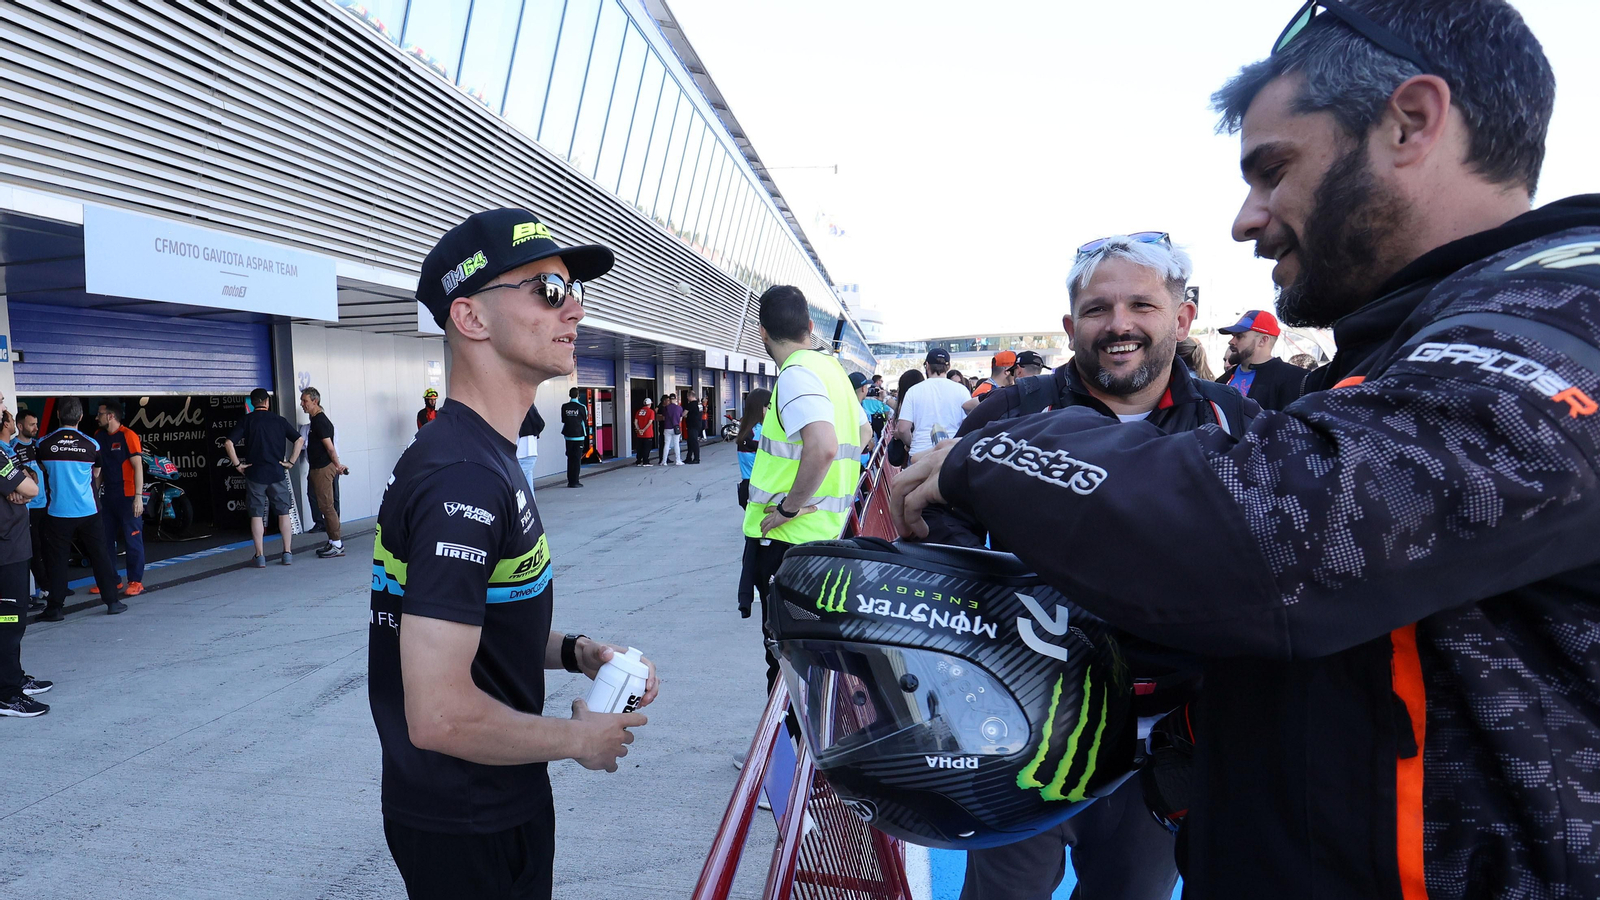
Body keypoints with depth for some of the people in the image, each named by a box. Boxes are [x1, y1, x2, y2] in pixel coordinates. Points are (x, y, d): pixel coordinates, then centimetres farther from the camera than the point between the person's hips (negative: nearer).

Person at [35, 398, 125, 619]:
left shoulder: (45, 443, -4)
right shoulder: (91, 444, -3)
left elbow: (43, 468, 18)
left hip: (58, 513, 0)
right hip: (88, 512, 0)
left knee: (57, 560, 6)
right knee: (100, 556, 7)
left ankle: (54, 608, 9)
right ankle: (112, 602, 10)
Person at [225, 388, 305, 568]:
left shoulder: (246, 420, 0)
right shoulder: (279, 420, 3)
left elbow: (228, 442, -9)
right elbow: (299, 439, 1)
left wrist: (237, 464, -2)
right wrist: (291, 462, 4)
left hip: (254, 474, 0)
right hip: (277, 473, 1)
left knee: (256, 515, 5)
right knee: (284, 513, 8)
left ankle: (260, 556, 5)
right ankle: (288, 553, 7)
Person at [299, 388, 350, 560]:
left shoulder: (320, 421, -16)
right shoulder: (316, 420, 16)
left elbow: (330, 447, -18)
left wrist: (337, 466, -11)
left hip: (323, 469, -10)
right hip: (318, 469, 10)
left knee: (326, 506, -7)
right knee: (325, 506, 13)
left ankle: (337, 544, -2)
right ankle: (333, 541, 19)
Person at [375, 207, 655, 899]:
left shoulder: (485, 455, 6)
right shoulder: (465, 479, -28)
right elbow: (440, 716, -31)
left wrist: (575, 653, 0)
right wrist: (579, 739, -17)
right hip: (466, 834, -9)